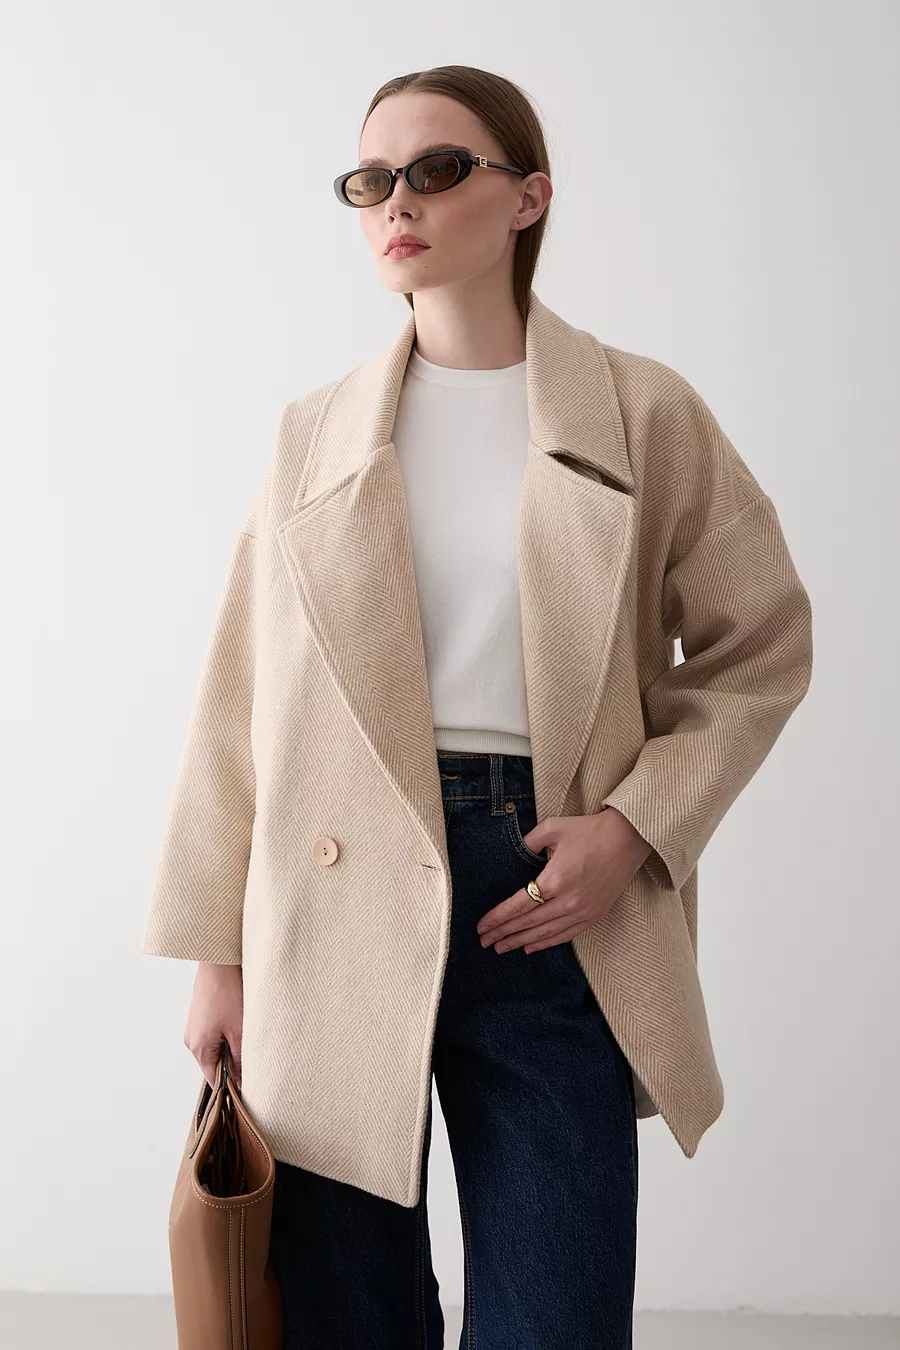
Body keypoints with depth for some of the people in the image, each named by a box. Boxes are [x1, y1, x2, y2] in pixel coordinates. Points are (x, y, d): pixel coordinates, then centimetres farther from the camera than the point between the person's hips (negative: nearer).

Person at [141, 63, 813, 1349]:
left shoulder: (646, 417, 3)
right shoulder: (316, 434, 8)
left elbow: (762, 643, 9)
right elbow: (244, 699, 7)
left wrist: (639, 823, -6)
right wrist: (219, 952, 4)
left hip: (552, 897, -1)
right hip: (339, 895, 2)